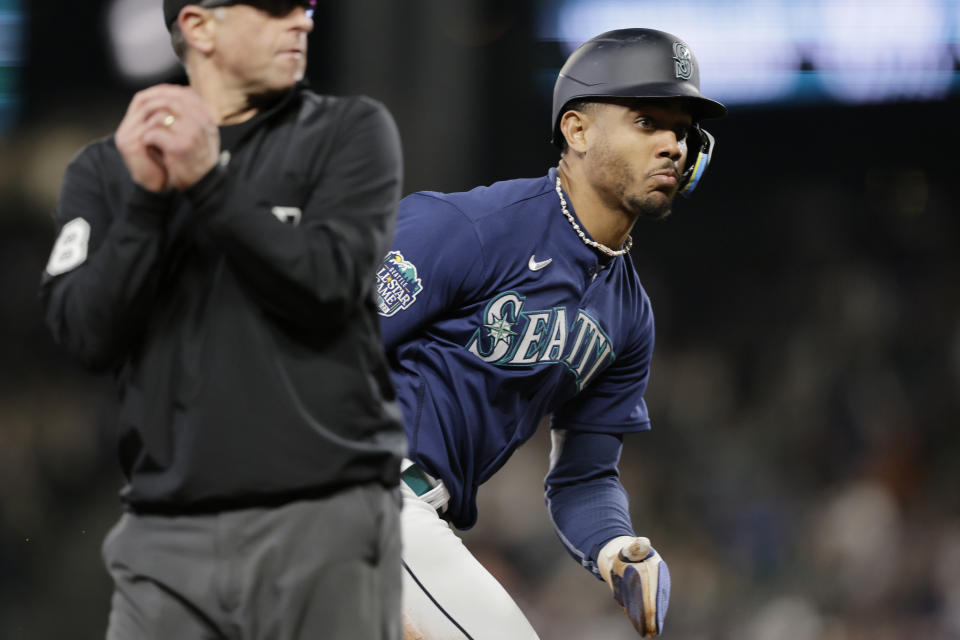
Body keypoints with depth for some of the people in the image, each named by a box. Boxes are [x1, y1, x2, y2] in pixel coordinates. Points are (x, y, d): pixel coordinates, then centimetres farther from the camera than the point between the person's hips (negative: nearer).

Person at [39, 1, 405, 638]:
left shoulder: (350, 131, 8)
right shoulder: (104, 168, 12)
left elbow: (329, 288, -6)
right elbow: (87, 334, 1)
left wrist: (209, 184, -13)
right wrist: (146, 198, -10)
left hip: (325, 517, -1)